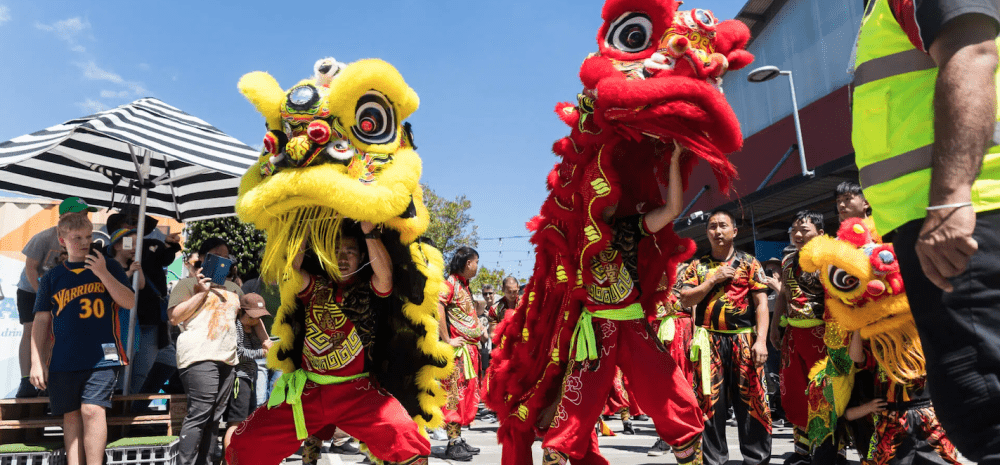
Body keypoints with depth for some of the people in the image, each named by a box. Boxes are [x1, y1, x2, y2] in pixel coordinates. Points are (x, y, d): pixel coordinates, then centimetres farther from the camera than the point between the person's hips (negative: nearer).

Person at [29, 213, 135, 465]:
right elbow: (41, 321, 11)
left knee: (92, 410, -12)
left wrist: (103, 273, -12)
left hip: (102, 357, -3)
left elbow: (129, 302, -2)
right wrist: (37, 362, 5)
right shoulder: (52, 277, 11)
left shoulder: (109, 267, 7)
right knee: (71, 416, 6)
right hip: (64, 361, 3)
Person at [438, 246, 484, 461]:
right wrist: (447, 340, -23)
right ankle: (453, 445, -2)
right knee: (455, 395, -6)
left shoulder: (465, 286, 18)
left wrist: (480, 328, 12)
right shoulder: (450, 283, -11)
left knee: (467, 394, 12)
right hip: (458, 349, -9)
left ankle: (459, 439, 21)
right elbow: (437, 308, -25)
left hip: (470, 348, 9)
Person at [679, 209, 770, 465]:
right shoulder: (697, 266, 12)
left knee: (750, 402, 0)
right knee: (710, 403, 4)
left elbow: (761, 303, -1)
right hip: (709, 341, 2)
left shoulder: (749, 263, 6)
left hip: (743, 340, -1)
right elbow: (685, 300, 3)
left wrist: (761, 340, -11)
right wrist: (714, 280, -7)